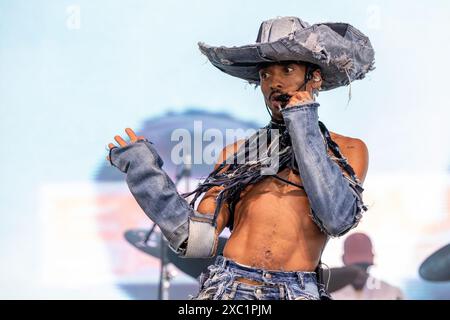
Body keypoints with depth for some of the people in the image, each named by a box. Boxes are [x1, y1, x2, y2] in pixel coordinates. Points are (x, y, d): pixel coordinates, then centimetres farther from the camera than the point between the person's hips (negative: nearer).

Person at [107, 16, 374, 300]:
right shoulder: (237, 154, 14)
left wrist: (305, 131, -2)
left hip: (300, 293, 0)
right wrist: (144, 172, 0)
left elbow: (338, 218, -8)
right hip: (228, 288, 1)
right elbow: (197, 240, 5)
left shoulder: (348, 150, 11)